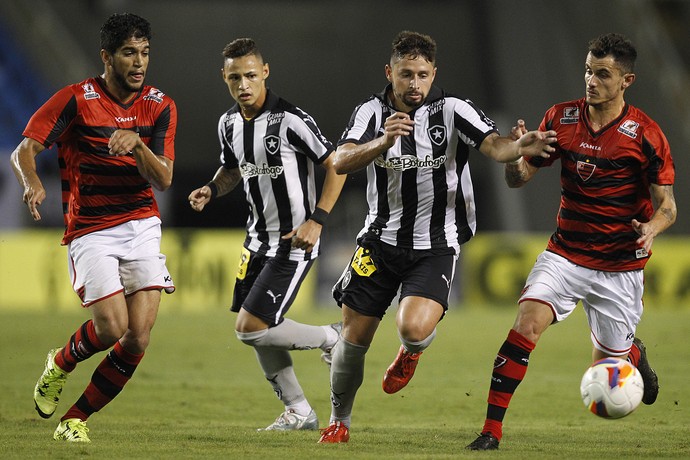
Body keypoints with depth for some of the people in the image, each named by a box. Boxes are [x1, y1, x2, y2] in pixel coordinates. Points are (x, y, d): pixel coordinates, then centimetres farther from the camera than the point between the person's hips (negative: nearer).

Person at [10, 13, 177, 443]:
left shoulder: (160, 106, 4)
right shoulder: (76, 100, -7)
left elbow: (163, 179, -3)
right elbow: (24, 151, -12)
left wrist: (136, 144, -22)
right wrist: (32, 182, -34)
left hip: (142, 226, 4)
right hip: (90, 232, -3)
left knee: (139, 338, -8)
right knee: (111, 328, -19)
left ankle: (76, 419, 10)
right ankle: (60, 363, 16)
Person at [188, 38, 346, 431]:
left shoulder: (290, 120, -20)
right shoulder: (229, 124, 3)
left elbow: (336, 164, -14)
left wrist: (316, 220, -20)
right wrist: (211, 190, 0)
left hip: (295, 241, -8)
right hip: (259, 237, 8)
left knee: (251, 328, -13)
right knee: (258, 330, 9)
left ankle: (331, 338, 9)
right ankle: (299, 412, 22)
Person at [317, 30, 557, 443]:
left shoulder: (453, 111, -9)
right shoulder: (372, 112, -3)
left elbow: (494, 145, -22)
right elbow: (342, 162, -17)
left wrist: (521, 147, -46)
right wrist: (384, 141, -35)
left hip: (435, 246, -2)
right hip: (381, 239, 2)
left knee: (414, 328, -24)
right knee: (354, 339, 5)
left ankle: (412, 352, 15)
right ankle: (339, 422, 28)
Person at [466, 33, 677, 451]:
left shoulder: (644, 134, -12)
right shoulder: (562, 118, -2)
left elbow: (667, 205, -7)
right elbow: (519, 178, 4)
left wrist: (652, 228, -30)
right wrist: (517, 154, -20)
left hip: (619, 265, -2)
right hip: (565, 254, 2)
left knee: (606, 369, 7)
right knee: (526, 325, -22)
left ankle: (635, 354, 46)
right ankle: (492, 431, -19)